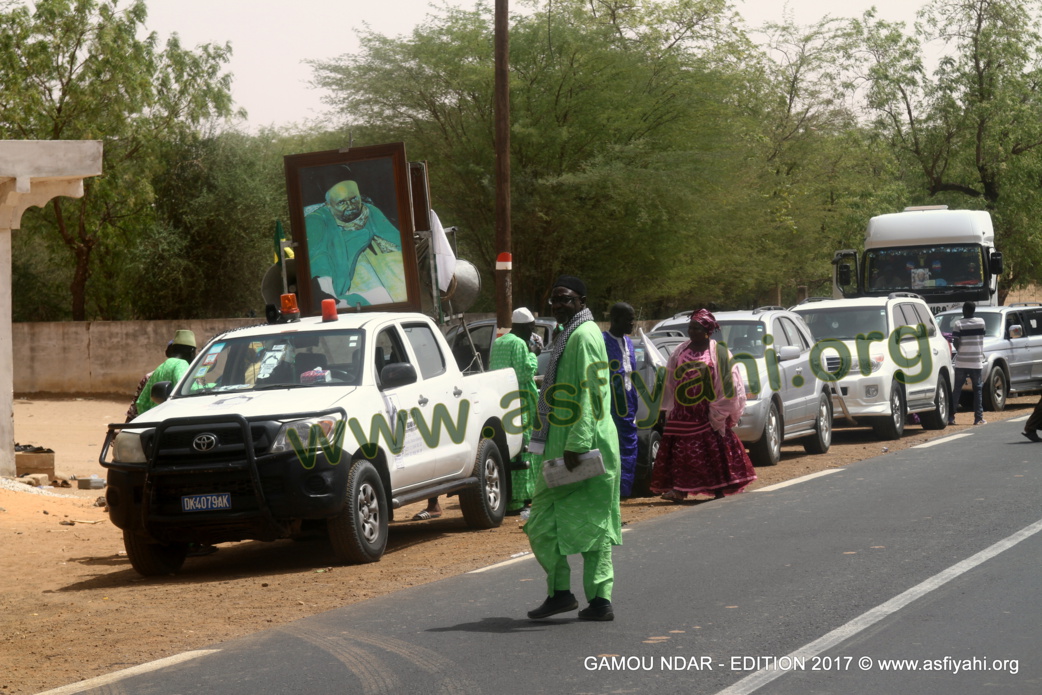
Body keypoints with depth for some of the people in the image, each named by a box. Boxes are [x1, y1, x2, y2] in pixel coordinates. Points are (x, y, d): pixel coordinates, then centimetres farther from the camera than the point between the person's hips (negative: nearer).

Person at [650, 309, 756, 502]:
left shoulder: (718, 353, -2)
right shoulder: (681, 351, 10)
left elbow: (728, 384, -4)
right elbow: (670, 381, 13)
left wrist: (719, 412, -9)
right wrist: (669, 408, 7)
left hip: (708, 412, -4)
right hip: (683, 412, 4)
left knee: (715, 449, -1)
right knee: (680, 450, -1)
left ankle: (719, 489, 4)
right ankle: (678, 490, 0)